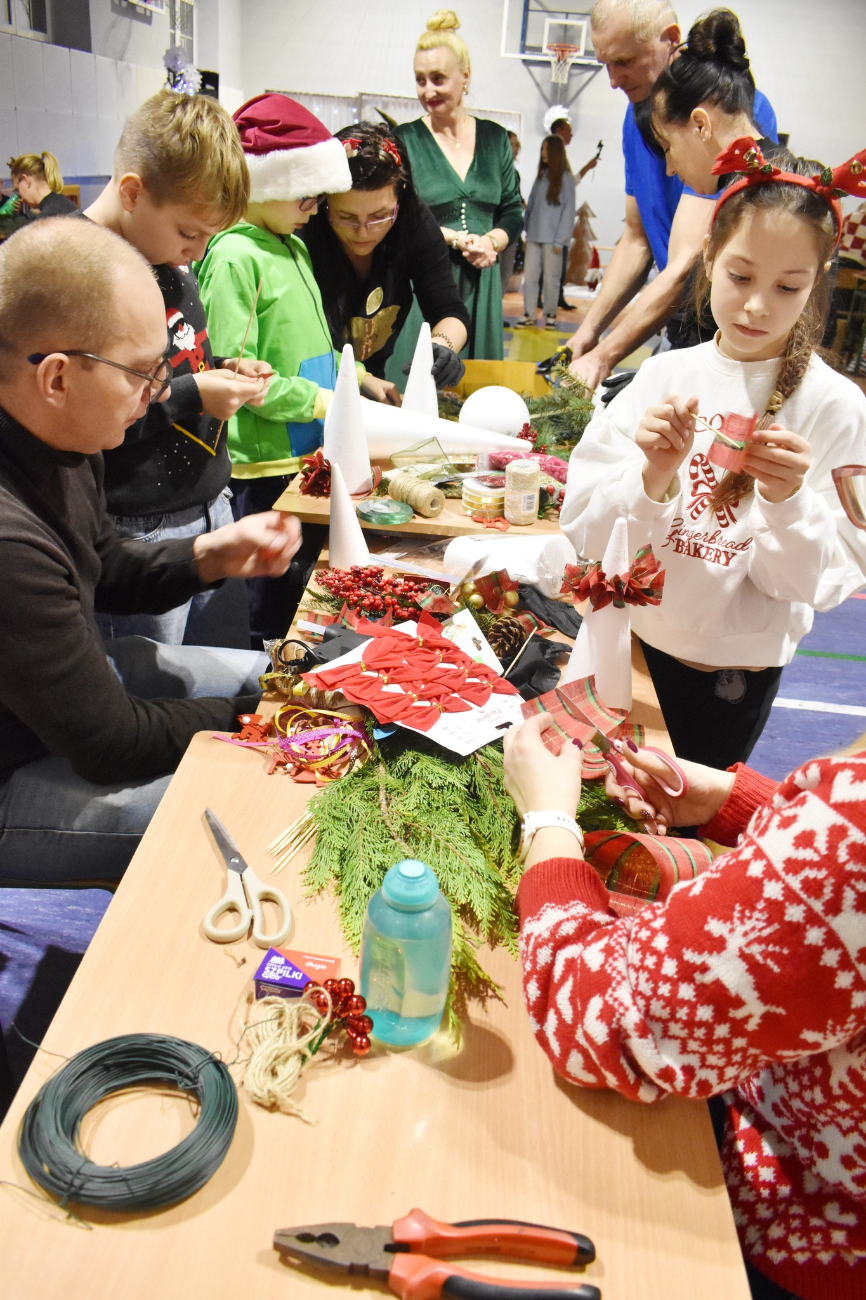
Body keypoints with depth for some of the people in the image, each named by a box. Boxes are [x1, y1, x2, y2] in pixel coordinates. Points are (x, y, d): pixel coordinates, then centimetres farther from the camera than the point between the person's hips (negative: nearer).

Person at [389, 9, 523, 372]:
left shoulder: (495, 138, 11)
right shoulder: (405, 140, 2)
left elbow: (513, 213, 13)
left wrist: (489, 241, -8)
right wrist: (458, 239, -13)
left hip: (481, 284, 3)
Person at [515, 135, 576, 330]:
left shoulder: (566, 178, -2)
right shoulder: (541, 175, 13)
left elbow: (568, 211, -4)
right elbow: (531, 204, 14)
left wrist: (560, 241, -9)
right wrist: (526, 230, 5)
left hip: (552, 239, -5)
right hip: (534, 236, 5)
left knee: (551, 278, 1)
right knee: (530, 276, 2)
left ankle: (550, 314, 12)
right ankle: (529, 314, 7)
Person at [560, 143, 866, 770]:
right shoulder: (663, 375, -6)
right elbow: (585, 532, -11)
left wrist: (787, 504, -30)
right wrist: (652, 478, -28)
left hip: (734, 669, -2)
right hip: (631, 640, 2)